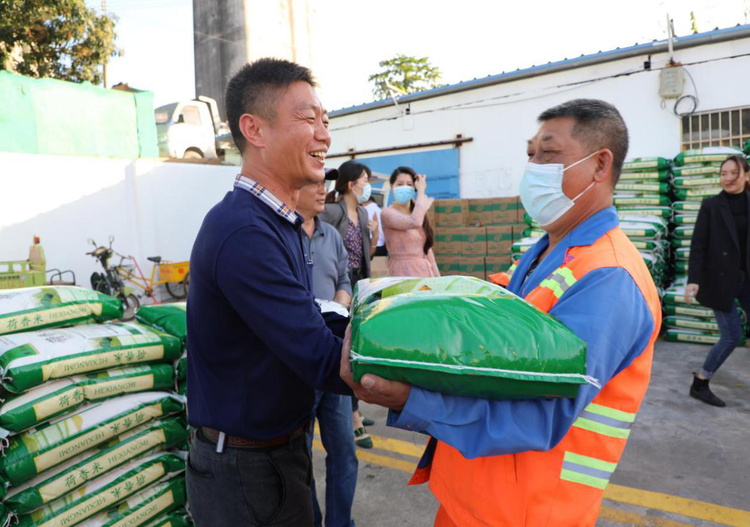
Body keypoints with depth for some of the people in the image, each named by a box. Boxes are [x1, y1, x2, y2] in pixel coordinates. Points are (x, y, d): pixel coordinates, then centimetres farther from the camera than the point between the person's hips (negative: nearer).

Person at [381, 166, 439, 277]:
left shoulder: (417, 213, 13)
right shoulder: (388, 213, -7)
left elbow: (427, 248, 16)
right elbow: (415, 222, -25)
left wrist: (437, 277, 13)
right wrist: (421, 191, -12)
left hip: (425, 271, 6)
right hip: (403, 272, -6)